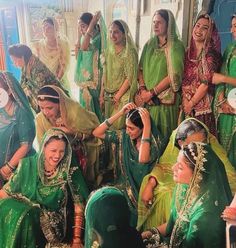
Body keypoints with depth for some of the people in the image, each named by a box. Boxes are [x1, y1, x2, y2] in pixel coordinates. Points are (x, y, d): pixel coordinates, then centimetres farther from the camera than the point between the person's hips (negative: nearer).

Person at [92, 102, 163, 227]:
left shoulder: (154, 142, -13)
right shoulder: (124, 136, 0)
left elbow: (143, 159, -35)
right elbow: (97, 133, -6)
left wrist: (148, 126, -33)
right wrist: (120, 113, -12)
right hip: (123, 187, 5)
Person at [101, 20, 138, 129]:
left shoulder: (130, 52, -11)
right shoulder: (109, 50, 7)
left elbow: (130, 77, -14)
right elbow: (105, 74, 10)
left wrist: (117, 96, -12)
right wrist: (102, 94, 7)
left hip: (123, 96, -6)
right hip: (108, 96, 6)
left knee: (119, 127, -2)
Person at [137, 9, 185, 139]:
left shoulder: (176, 46, -5)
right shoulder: (149, 44, 11)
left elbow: (174, 75, -13)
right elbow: (141, 69, 9)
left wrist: (151, 92, -12)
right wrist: (142, 89, -8)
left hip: (165, 100, -4)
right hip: (147, 100, 5)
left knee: (163, 136, 0)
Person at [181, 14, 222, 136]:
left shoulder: (210, 54, -9)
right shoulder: (188, 52, 8)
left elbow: (206, 83, -14)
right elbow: (183, 80, 9)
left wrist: (191, 104, -10)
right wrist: (184, 102, -3)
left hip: (202, 106, -5)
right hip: (185, 106, 5)